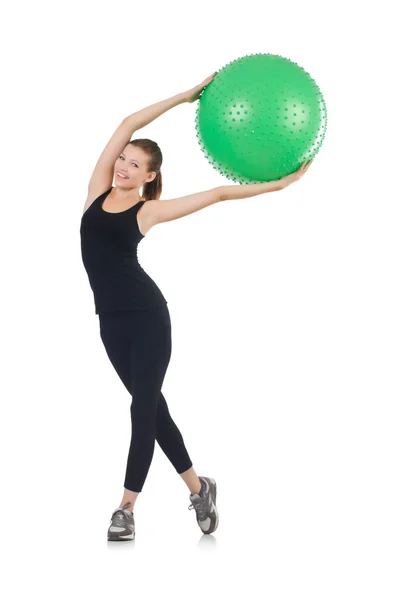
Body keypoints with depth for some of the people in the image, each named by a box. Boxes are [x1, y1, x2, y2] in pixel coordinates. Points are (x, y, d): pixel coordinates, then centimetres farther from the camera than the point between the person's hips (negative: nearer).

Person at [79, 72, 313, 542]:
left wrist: (277, 184, -5)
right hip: (111, 319, 4)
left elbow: (216, 194, -3)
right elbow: (128, 126, 1)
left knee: (144, 406, -4)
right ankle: (197, 487, 24)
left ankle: (127, 507, 0)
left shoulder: (148, 211, -3)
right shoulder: (98, 190, 5)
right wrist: (186, 97, 2)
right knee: (150, 404, 11)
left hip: (147, 314, -4)